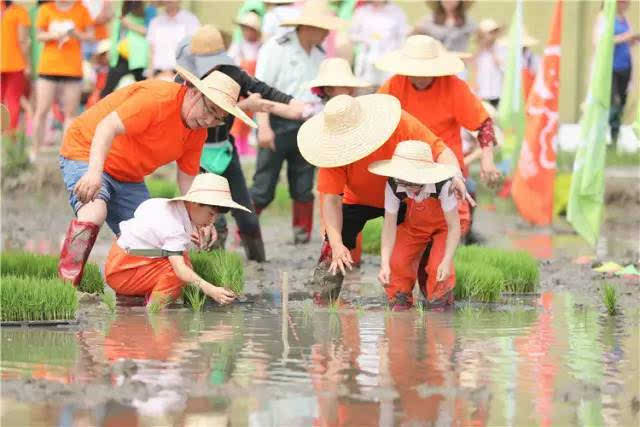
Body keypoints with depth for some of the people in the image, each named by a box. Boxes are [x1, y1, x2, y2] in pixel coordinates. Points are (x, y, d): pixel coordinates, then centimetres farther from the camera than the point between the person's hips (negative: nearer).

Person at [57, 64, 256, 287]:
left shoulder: (197, 132, 0)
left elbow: (187, 180, 5)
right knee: (94, 211, -35)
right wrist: (94, 172, -49)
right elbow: (108, 127, -35)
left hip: (128, 179, 9)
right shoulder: (157, 99, -27)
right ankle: (68, 274, -31)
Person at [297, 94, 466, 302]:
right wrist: (336, 243, -41)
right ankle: (321, 301, -5)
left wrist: (455, 175, -49)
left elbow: (439, 150, -28)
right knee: (334, 251, -15)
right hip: (357, 201, 0)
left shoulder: (402, 124, -33)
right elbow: (331, 199, -30)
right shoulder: (334, 150, -31)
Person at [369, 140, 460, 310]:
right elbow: (389, 226, -24)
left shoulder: (442, 185, -39)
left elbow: (454, 227, -29)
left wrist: (447, 262, -37)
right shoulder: (393, 186, -31)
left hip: (442, 226, -2)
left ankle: (441, 299, 9)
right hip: (413, 225, 2)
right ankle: (400, 299, 10)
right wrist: (384, 264, -33)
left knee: (438, 266, -23)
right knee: (396, 262, -18)